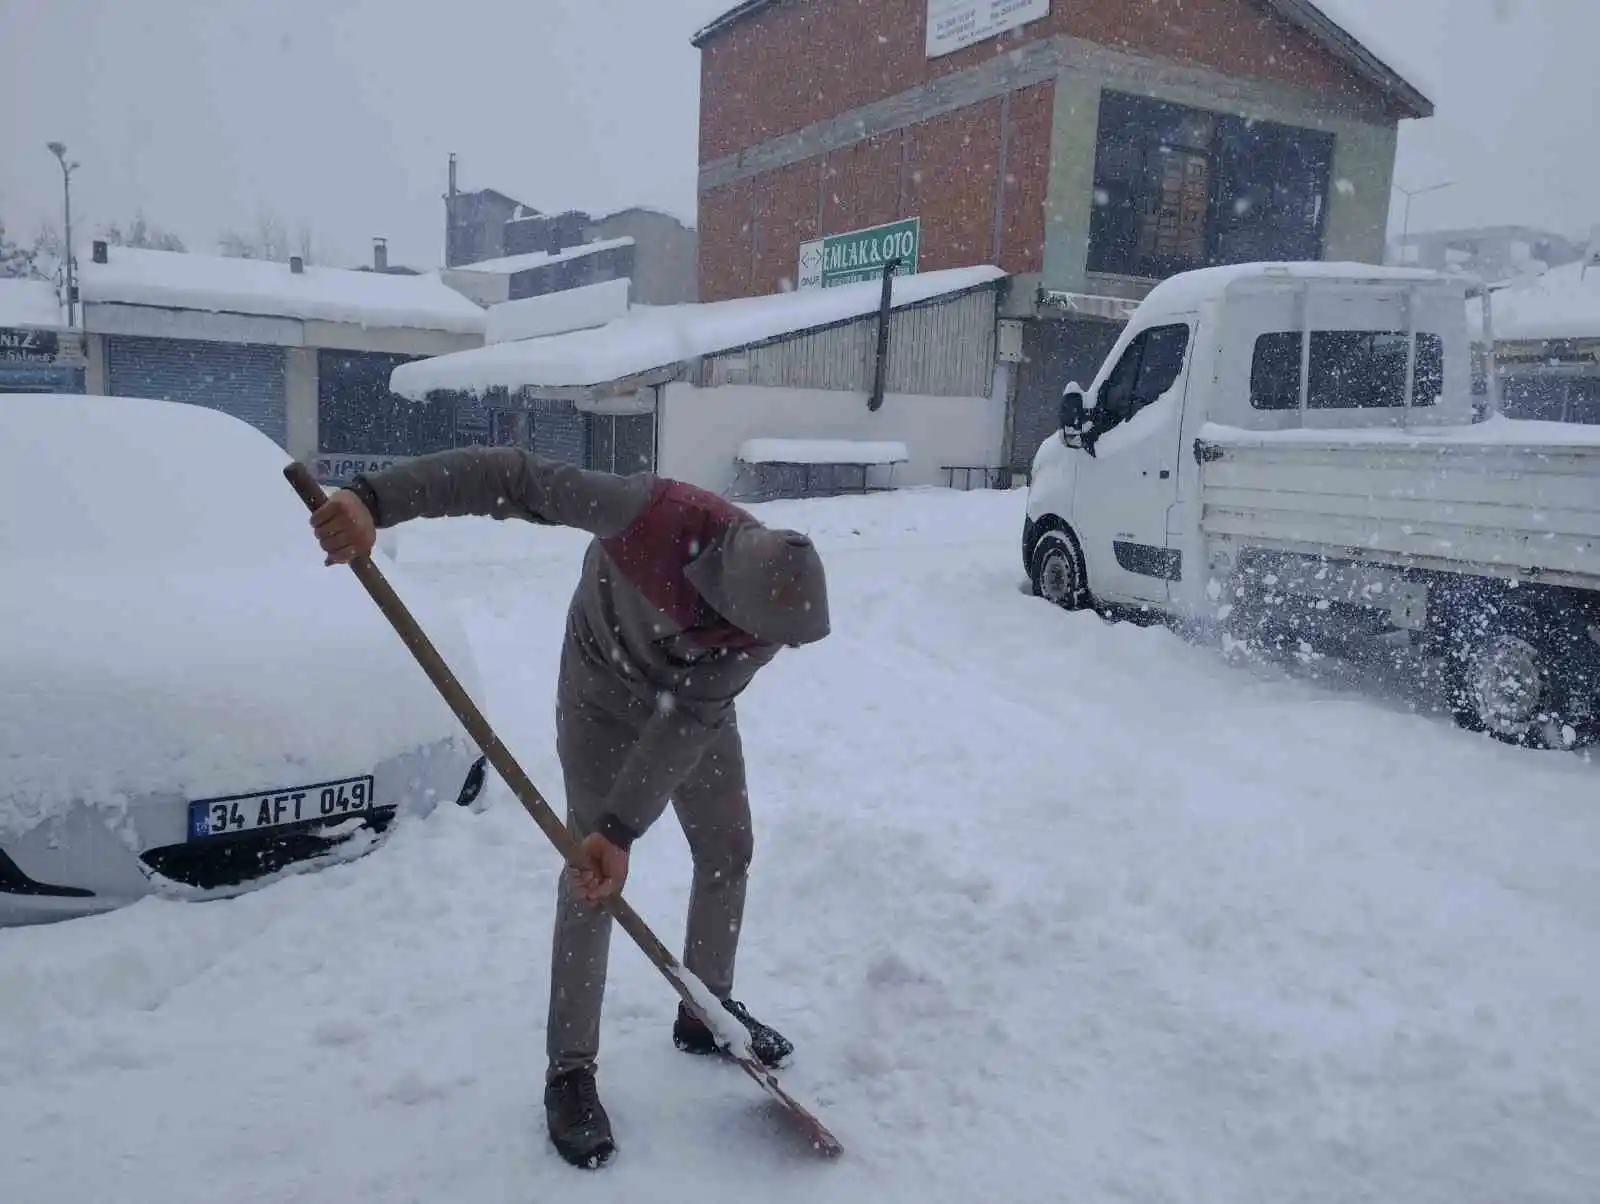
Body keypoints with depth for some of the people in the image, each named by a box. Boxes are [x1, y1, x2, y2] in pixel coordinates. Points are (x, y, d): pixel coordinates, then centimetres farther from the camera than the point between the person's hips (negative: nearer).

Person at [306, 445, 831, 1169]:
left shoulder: (776, 609, -32)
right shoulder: (654, 516, -42)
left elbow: (690, 719, -31)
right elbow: (512, 477, -39)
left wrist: (621, 830, -36)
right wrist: (373, 500, -47)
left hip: (696, 703, 4)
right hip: (603, 695, -3)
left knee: (728, 850, 10)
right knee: (590, 878, -8)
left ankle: (706, 1012, 32)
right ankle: (569, 1071, 4)